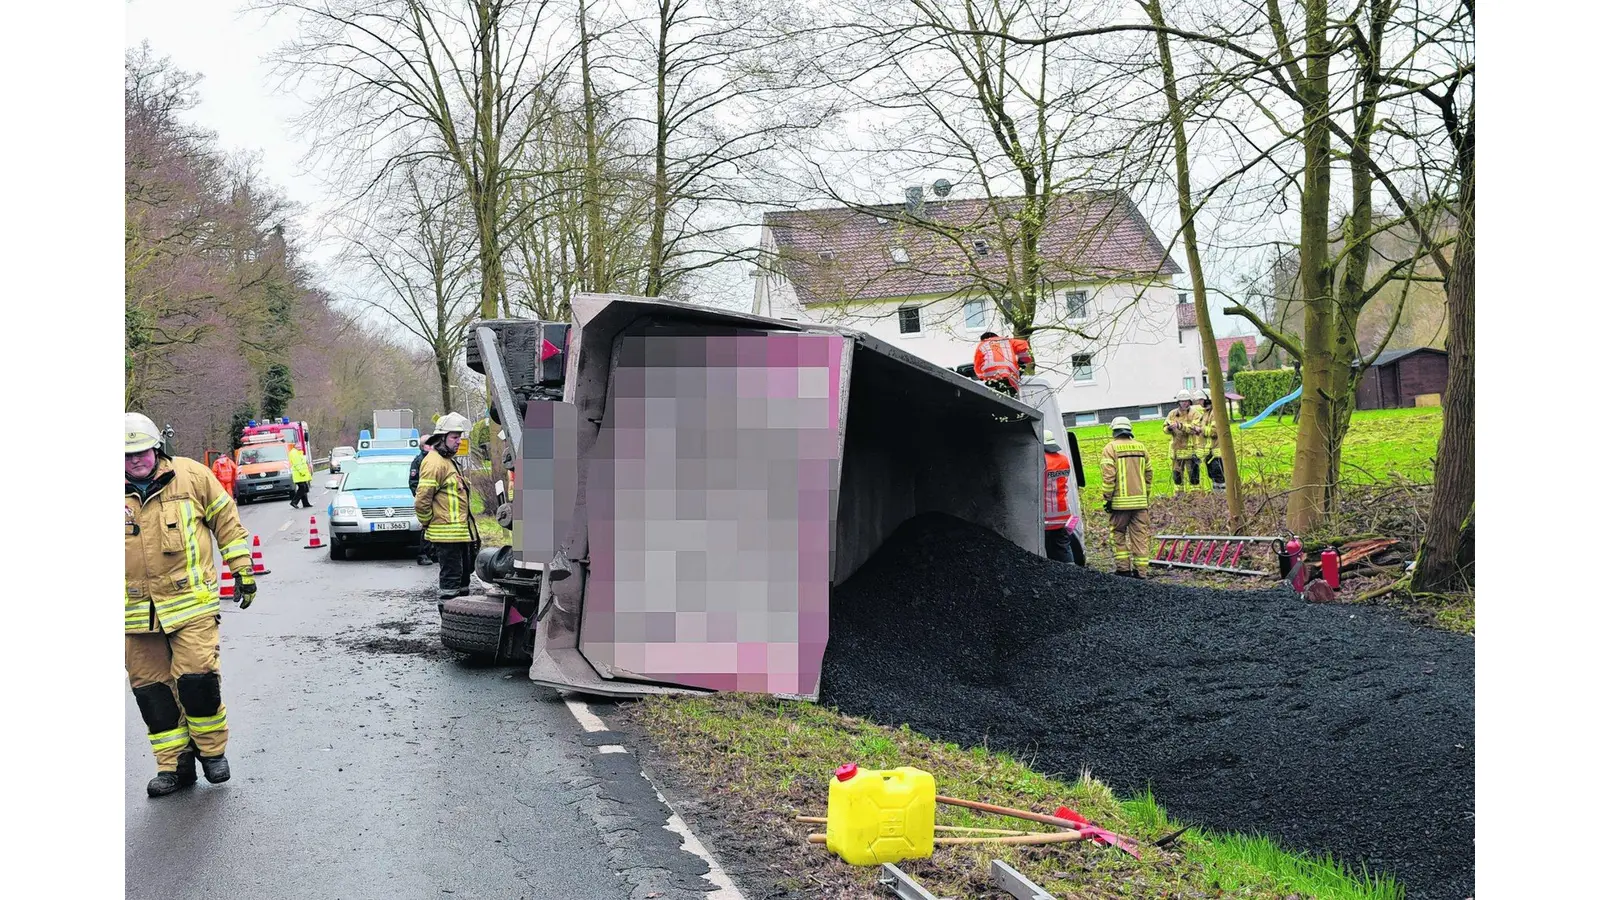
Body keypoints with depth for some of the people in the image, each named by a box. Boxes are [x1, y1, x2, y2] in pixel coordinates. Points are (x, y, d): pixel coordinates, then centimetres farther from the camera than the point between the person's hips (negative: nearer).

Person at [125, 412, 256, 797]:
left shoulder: (191, 475, -2)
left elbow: (227, 521, 7)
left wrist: (242, 569, 7)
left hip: (191, 602, -3)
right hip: (136, 611, 3)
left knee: (197, 676, -11)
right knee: (151, 687, 6)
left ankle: (213, 750, 12)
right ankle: (174, 764, 18)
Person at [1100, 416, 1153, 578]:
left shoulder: (1111, 448, -6)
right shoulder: (1141, 447, 10)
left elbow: (1108, 476, -12)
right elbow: (1148, 474, 13)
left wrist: (1108, 498, -5)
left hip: (1121, 501, -4)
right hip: (1140, 501, 4)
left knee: (1118, 534, 9)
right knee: (1140, 535, 6)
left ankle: (1123, 568, 6)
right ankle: (1140, 570, 4)